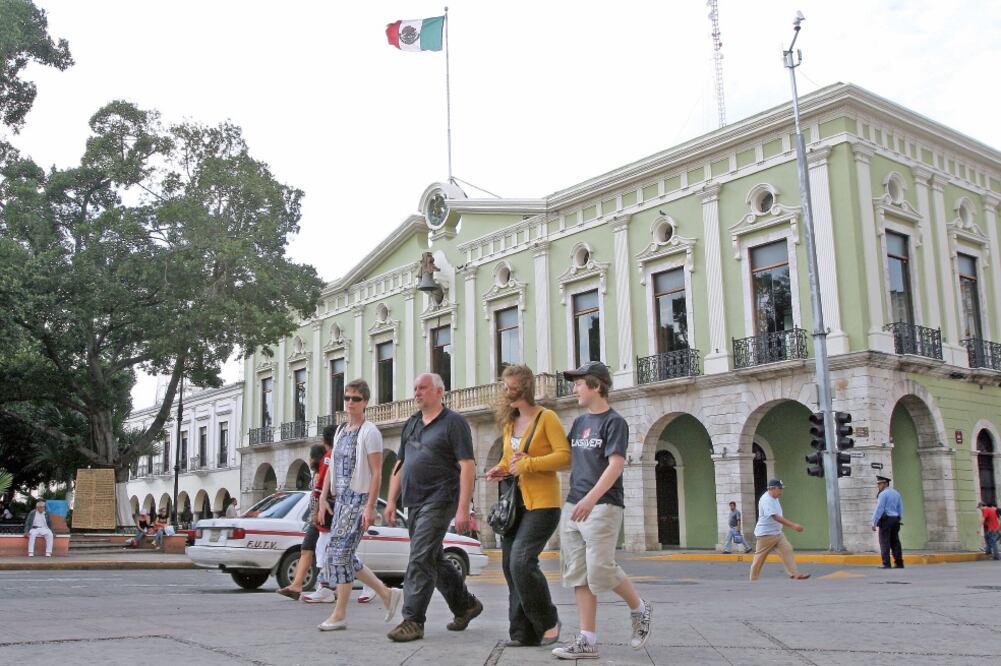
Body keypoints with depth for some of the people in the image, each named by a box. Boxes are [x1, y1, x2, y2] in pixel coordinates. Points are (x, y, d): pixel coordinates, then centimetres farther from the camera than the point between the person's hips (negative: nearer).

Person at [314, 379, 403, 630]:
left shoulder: (370, 432, -8)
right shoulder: (341, 432, 16)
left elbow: (376, 473, -12)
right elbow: (332, 468, 19)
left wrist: (370, 507, -18)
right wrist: (323, 498, 11)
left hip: (359, 498, -8)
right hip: (341, 498, 8)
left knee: (340, 552, -10)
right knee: (345, 556, 9)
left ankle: (339, 614, 0)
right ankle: (387, 594, 21)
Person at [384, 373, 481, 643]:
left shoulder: (453, 422, -6)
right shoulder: (410, 425, 16)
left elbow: (467, 467, -13)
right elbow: (399, 466, 19)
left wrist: (463, 509, -20)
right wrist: (391, 501, 11)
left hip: (438, 500, -8)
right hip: (414, 502, 8)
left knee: (420, 559, -12)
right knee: (434, 559, 15)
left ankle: (413, 620, -7)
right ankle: (465, 605, 31)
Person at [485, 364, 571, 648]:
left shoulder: (547, 418, -7)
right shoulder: (509, 422, 15)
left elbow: (565, 456, -16)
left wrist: (526, 465, -17)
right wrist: (500, 469, 7)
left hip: (542, 503, -8)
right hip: (515, 502, 8)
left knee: (521, 561, -19)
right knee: (510, 566, 4)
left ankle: (548, 621, 1)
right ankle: (524, 632, 12)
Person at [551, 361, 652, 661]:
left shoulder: (614, 421, -6)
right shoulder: (579, 422, 16)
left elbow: (616, 465, -16)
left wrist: (591, 498, -26)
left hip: (602, 506, -7)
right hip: (574, 506, 7)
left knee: (600, 570, -11)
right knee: (577, 573, 3)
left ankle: (640, 609, 15)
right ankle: (587, 640, 6)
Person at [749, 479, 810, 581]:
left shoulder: (775, 498, 9)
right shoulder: (766, 500, -22)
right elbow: (776, 517, -30)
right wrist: (793, 525, -34)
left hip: (778, 533, 9)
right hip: (765, 534, -9)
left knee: (787, 549, -6)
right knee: (759, 558, 1)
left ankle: (794, 574, -10)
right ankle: (753, 580, 13)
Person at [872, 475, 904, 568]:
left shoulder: (883, 494, -9)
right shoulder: (896, 493, 15)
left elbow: (879, 509, -14)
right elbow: (901, 509, 17)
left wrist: (874, 523, -12)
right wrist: (898, 521, 21)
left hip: (886, 519, -7)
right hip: (895, 519, 8)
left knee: (884, 542, -6)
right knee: (895, 541, 9)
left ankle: (886, 564, -10)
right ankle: (899, 563, 7)